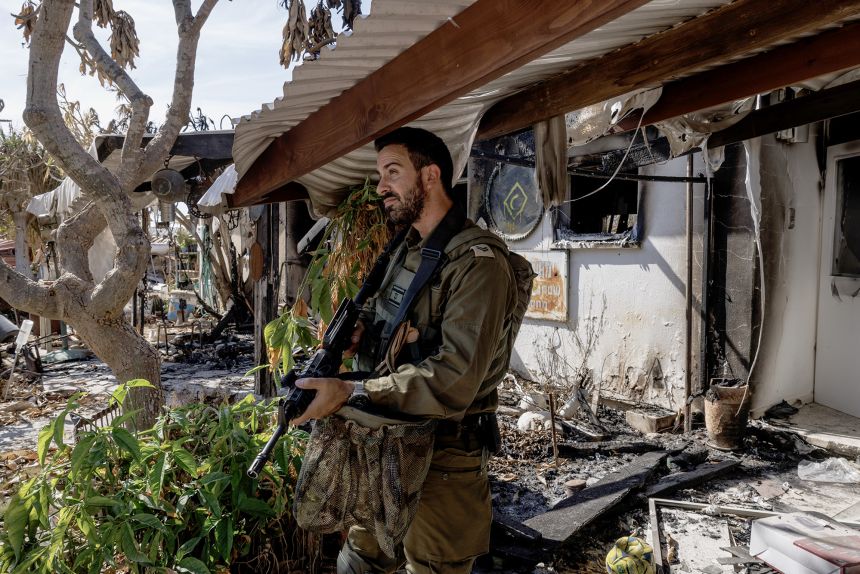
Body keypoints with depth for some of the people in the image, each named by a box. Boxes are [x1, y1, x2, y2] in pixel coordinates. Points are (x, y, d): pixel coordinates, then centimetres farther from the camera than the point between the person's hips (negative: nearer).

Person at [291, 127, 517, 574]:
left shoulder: (477, 262, -20)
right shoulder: (404, 250, 9)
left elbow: (455, 379, -28)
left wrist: (350, 391, -28)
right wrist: (359, 331, -6)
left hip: (443, 458, -8)